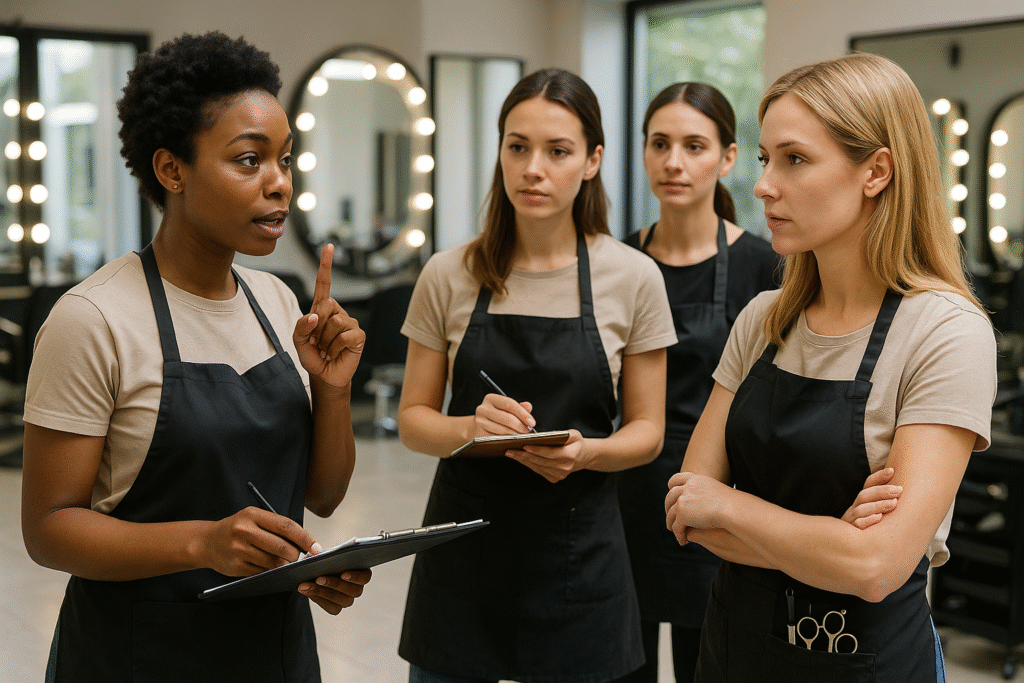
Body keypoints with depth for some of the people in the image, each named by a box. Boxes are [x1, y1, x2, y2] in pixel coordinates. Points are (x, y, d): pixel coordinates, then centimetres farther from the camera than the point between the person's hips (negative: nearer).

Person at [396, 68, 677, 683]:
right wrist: (469, 427, -20)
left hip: (577, 554, -1)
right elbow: (413, 419, 2)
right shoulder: (449, 276, -3)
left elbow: (647, 431, 0)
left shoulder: (633, 278, -5)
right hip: (464, 540, 1)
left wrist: (586, 451, -20)